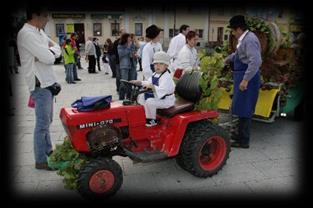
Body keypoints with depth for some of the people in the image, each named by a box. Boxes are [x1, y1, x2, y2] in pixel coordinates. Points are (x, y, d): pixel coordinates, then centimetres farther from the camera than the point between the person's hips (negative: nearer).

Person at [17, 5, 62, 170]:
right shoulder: (26, 34, -16)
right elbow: (48, 57, -23)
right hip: (40, 84, -9)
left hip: (48, 82, 9)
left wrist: (49, 51, -9)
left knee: (47, 120, 18)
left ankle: (47, 150, 33)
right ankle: (40, 160, 8)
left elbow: (58, 50, 11)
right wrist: (51, 50, -1)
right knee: (43, 123, -3)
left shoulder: (39, 32, 14)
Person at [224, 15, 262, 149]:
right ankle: (241, 135, 29)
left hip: (247, 79, -10)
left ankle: (244, 141, 5)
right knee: (242, 109, 16)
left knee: (244, 109, -5)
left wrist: (245, 80, -28)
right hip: (243, 77, 10)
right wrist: (228, 59, 48)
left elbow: (256, 61, -27)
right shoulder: (244, 39, 14)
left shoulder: (250, 40, -17)